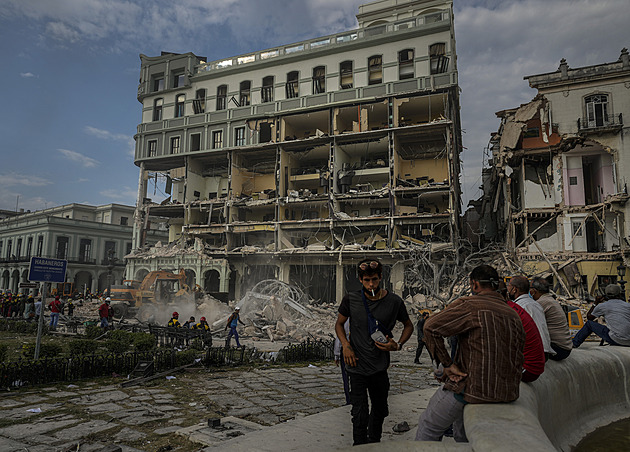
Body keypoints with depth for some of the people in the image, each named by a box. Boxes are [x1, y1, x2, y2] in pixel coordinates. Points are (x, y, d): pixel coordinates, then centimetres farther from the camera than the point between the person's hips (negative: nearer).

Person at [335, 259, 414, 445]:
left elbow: (408, 326, 10)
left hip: (380, 366, 2)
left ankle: (374, 444, 45)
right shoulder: (351, 299, -7)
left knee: (380, 410, 20)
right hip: (357, 365, -2)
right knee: (359, 414, -4)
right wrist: (345, 345, -8)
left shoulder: (394, 302, -6)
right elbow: (339, 324, 9)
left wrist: (398, 345, -7)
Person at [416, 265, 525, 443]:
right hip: (507, 394, 7)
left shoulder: (469, 305, -12)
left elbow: (431, 327, -21)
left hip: (471, 388, -7)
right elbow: (518, 362, 15)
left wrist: (447, 364, -13)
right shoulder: (514, 316, 9)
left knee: (428, 428, 12)